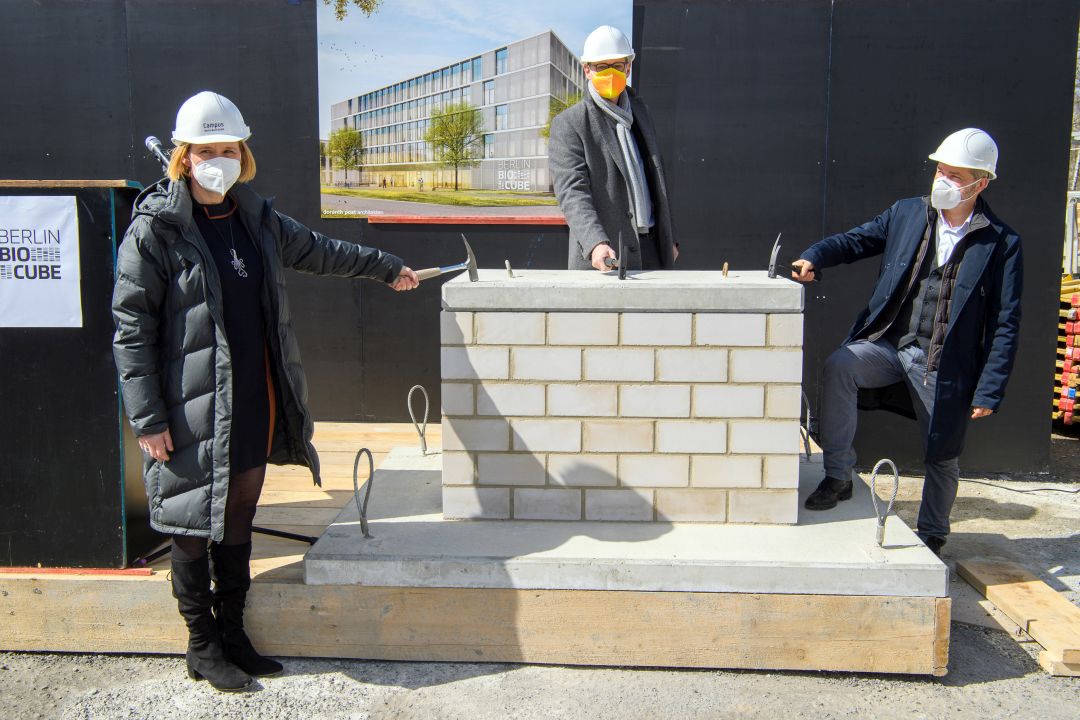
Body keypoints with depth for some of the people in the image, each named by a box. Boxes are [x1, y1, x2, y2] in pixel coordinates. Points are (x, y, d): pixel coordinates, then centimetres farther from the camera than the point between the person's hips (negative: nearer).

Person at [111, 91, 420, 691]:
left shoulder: (257, 219, 10)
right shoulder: (155, 229, -9)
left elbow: (318, 251, 27)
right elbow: (131, 330, -10)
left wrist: (386, 267, 37)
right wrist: (148, 418, -14)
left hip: (256, 406, 6)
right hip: (192, 415, -6)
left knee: (239, 520, 14)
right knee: (194, 527, 4)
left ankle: (233, 635, 29)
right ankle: (203, 646, 21)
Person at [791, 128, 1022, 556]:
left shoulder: (1001, 243, -6)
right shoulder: (906, 214, 3)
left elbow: (1004, 323, -6)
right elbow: (856, 241, 7)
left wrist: (989, 392, -9)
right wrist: (813, 258, -16)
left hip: (945, 365, -2)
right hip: (888, 343, 2)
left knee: (941, 457, 9)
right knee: (837, 368, -27)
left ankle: (931, 537, 36)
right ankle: (838, 477, -12)